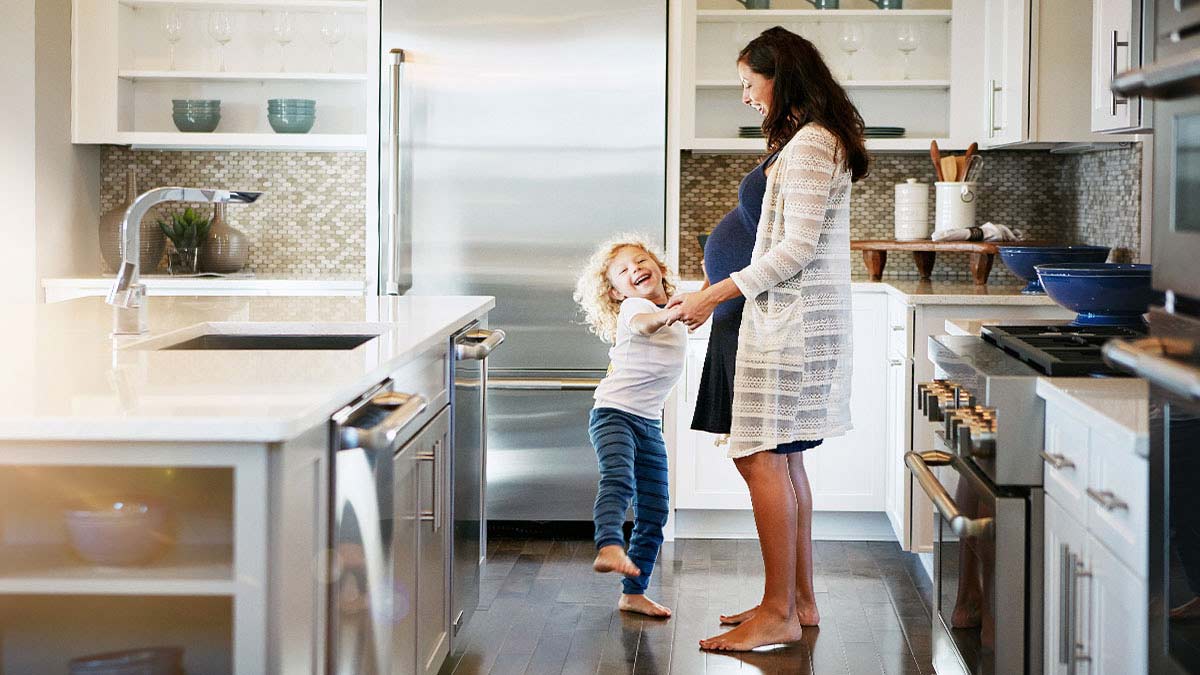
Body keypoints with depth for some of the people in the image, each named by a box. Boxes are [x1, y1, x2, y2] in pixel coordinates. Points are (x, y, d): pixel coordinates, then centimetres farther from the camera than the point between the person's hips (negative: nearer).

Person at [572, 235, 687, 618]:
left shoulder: (675, 310, 11)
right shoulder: (632, 308, -13)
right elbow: (641, 324, -41)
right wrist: (666, 315, -59)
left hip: (649, 422, 7)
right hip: (614, 413, -7)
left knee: (654, 512, 7)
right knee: (618, 479, -34)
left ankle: (633, 593, 15)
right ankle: (609, 548, -54)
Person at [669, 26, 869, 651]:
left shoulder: (810, 144, -15)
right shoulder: (803, 140, 18)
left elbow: (796, 250, -20)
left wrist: (716, 294, -16)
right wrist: (717, 294, 20)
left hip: (787, 319, -11)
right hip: (781, 316, 11)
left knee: (761, 458, -9)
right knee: (781, 462, 12)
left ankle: (779, 614, -5)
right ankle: (798, 600, 18)